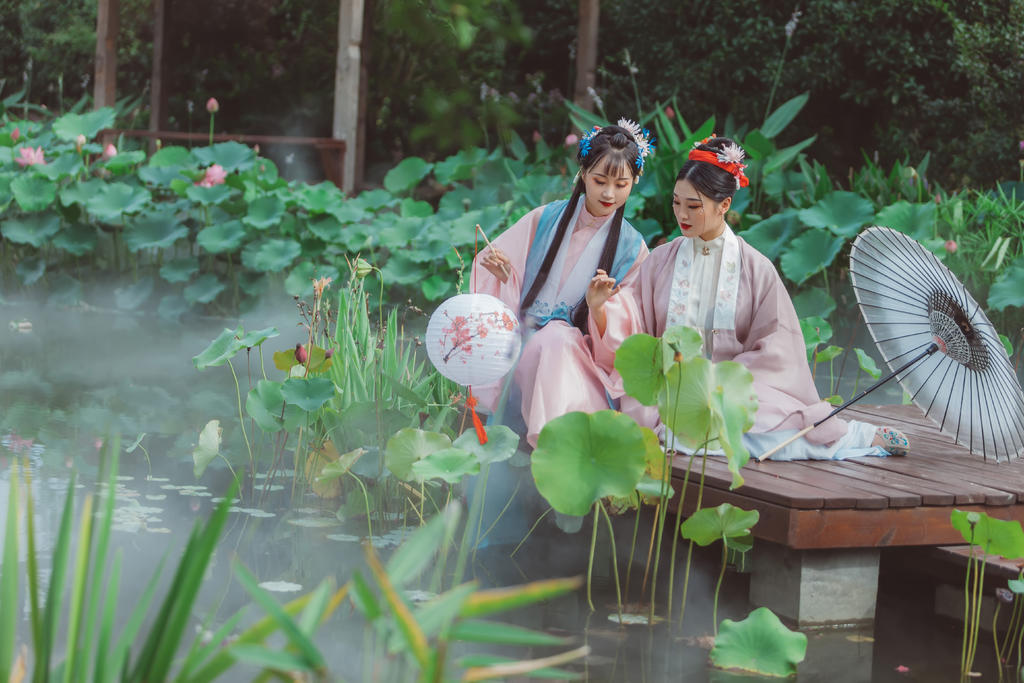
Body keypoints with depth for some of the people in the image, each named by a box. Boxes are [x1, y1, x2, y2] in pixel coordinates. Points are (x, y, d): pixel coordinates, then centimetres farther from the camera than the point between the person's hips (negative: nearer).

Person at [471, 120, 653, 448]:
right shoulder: (546, 219, 7)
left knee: (556, 339, -35)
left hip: (577, 351, -2)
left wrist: (599, 305, -18)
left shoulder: (632, 247, 3)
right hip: (523, 340, 2)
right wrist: (502, 272, -12)